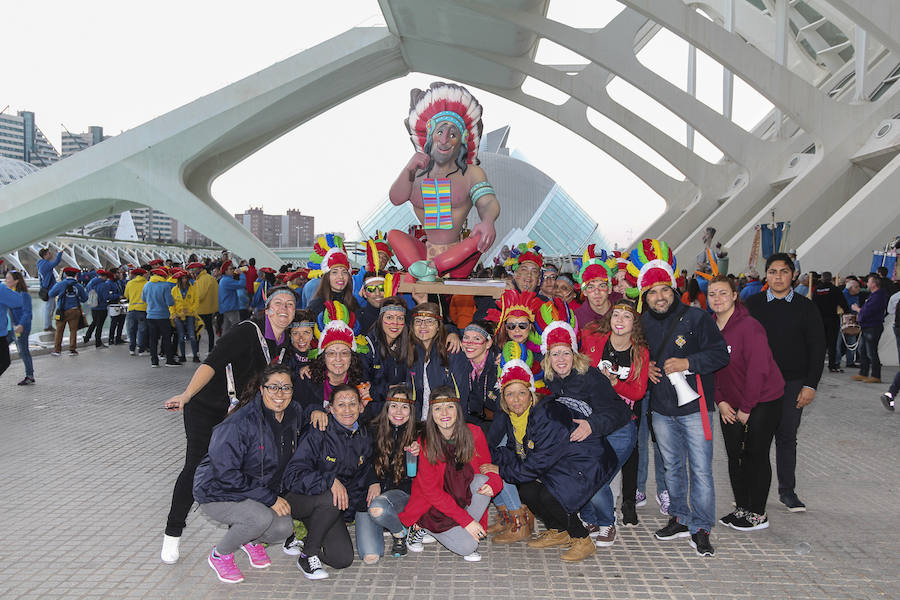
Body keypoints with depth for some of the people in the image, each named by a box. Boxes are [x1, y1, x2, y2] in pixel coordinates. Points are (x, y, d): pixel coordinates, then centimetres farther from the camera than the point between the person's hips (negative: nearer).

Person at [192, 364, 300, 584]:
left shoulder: (293, 414, -5)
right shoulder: (240, 424, -27)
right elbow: (226, 474, -28)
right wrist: (270, 498, -27)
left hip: (264, 490, 6)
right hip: (218, 493, -6)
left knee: (283, 528, -20)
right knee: (262, 518, -33)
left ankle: (251, 539, 17)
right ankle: (219, 555, -1)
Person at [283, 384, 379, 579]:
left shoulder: (363, 437, -1)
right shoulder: (318, 434, -19)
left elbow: (366, 467, 16)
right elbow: (292, 475, -25)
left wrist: (373, 481, -5)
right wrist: (330, 480, -37)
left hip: (332, 510, 5)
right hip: (301, 499, -4)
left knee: (344, 559, -11)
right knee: (330, 499, -36)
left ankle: (313, 538, 19)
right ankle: (308, 555, -12)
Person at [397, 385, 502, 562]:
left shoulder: (473, 433, -9)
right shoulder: (425, 443, -17)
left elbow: (487, 467, 2)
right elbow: (431, 491, -16)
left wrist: (493, 483, -24)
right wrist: (466, 520, -22)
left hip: (464, 498, 3)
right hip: (433, 507, -3)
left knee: (482, 480, -25)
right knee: (466, 546, -23)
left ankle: (468, 534, -9)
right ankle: (420, 528, 3)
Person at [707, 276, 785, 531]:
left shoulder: (749, 326, -20)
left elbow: (759, 369, -21)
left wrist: (746, 407, -16)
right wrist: (720, 401, -2)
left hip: (762, 401, -6)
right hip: (731, 404, 6)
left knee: (756, 455, 1)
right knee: (735, 455, 11)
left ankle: (758, 514, 14)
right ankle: (741, 507, 25)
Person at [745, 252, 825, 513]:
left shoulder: (805, 307, 3)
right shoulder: (752, 304, 2)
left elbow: (817, 348, 3)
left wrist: (810, 385, -4)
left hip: (793, 384, 0)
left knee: (787, 436, 8)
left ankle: (787, 490, 21)